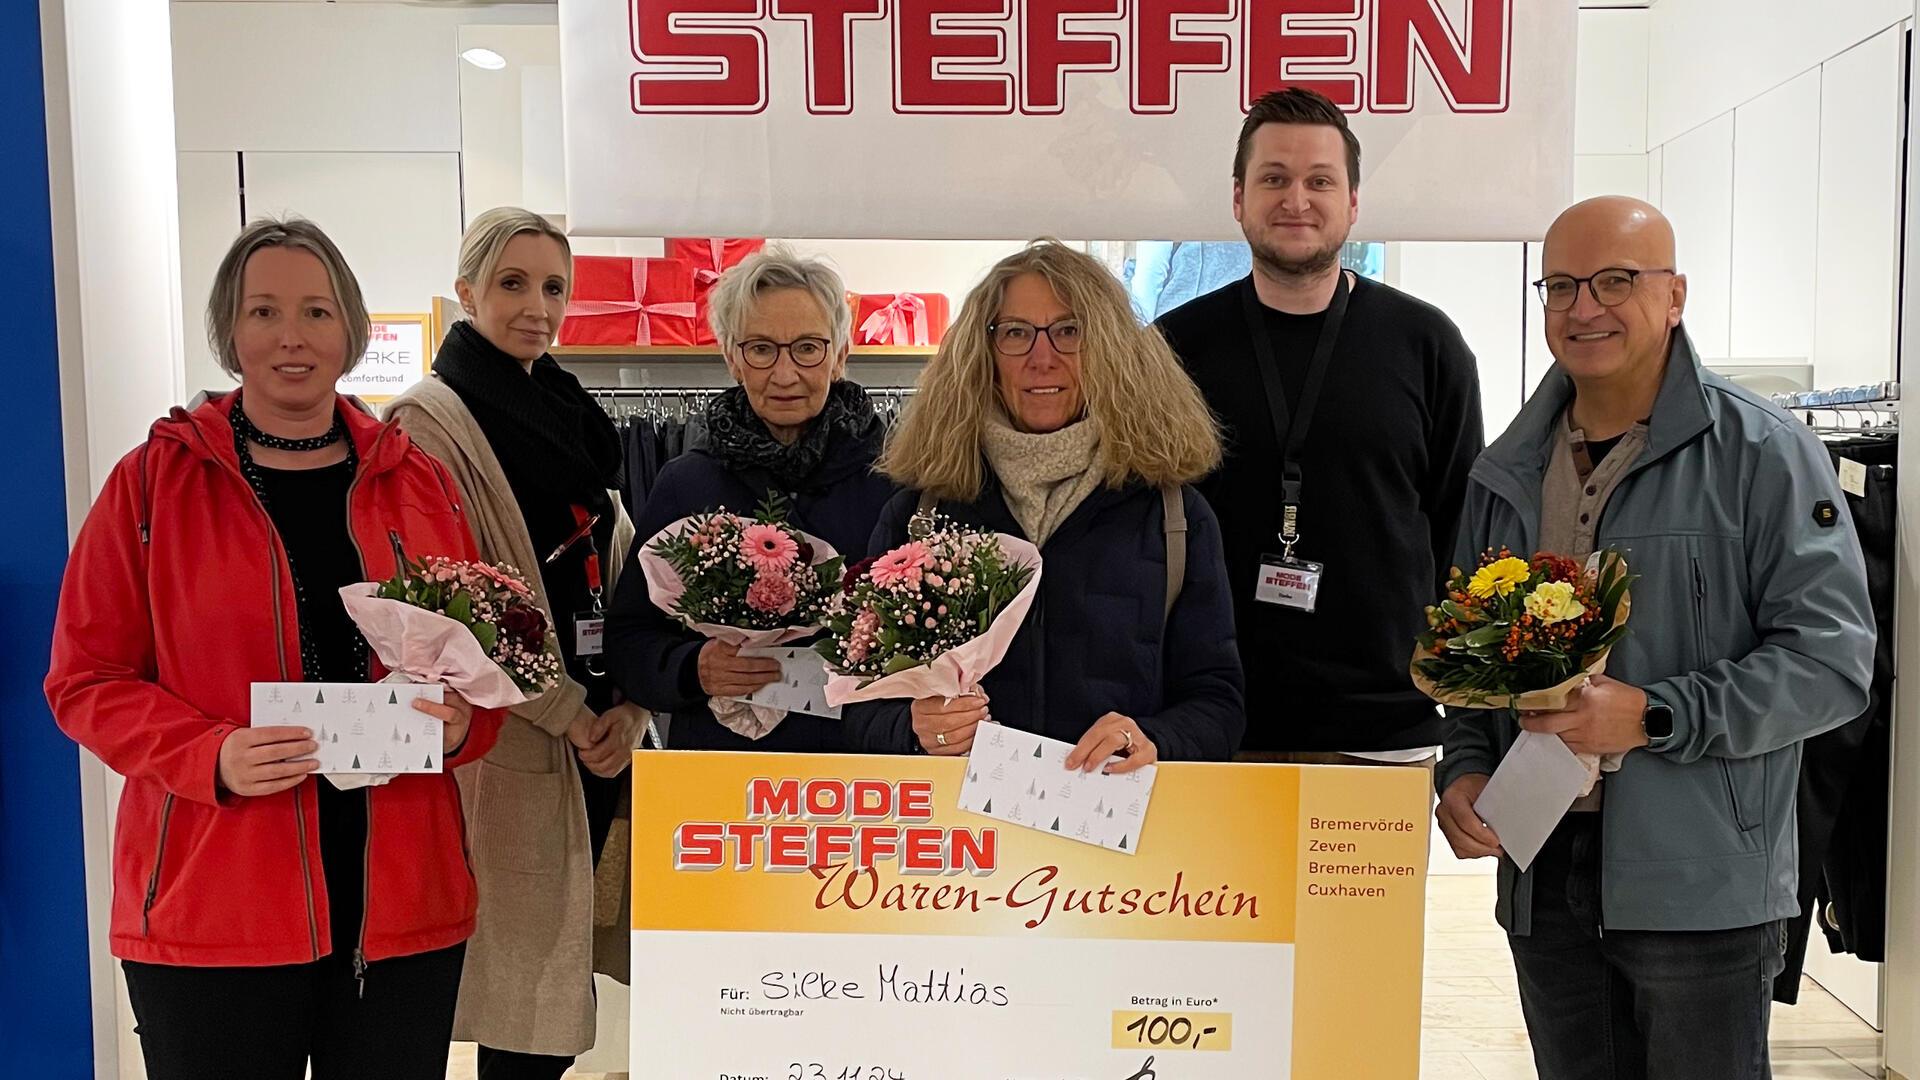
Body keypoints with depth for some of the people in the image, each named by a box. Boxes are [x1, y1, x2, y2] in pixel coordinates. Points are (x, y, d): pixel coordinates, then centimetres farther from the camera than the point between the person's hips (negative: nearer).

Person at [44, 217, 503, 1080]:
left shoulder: (414, 478, 7)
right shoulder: (152, 481, 0)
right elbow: (86, 678, 0)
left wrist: (462, 722, -9)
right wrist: (210, 757, -17)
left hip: (403, 896, 3)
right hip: (212, 904, -2)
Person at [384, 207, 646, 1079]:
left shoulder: (567, 411, 13)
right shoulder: (430, 420, -8)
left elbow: (615, 571, 12)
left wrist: (624, 710, -1)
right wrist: (566, 713, -12)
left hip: (598, 733, 7)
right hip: (512, 742, -7)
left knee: (562, 957, 14)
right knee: (529, 976, 1)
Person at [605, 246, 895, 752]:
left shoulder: (894, 477, -3)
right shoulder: (685, 483, 2)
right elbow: (629, 638, 3)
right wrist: (692, 669, -16)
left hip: (863, 755, -1)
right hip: (719, 763, 1)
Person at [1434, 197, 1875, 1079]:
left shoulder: (1763, 454, -6)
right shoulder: (1506, 472, 10)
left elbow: (1833, 656, -11)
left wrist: (1653, 717, -21)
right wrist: (1464, 767, 0)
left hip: (1703, 883, -5)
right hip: (1542, 875, 5)